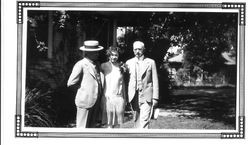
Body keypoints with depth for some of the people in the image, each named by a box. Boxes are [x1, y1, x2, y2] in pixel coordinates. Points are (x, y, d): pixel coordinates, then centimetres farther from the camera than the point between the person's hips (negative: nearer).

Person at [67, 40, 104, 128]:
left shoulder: (97, 64, 13)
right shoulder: (80, 65, -10)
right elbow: (70, 83, -11)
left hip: (96, 102, 7)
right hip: (85, 100, -7)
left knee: (92, 126, 12)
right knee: (83, 127, -2)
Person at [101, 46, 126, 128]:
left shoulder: (120, 66, 9)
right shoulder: (104, 66, 0)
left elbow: (122, 83, 14)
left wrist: (125, 97, 14)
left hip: (119, 97, 3)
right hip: (108, 96, -3)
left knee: (118, 123, 4)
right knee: (109, 122, -2)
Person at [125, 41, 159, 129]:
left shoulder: (151, 62, 3)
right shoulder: (129, 62, 10)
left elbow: (155, 81, 2)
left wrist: (155, 97, -3)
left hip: (146, 97, -3)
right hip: (134, 96, 3)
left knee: (144, 120, -13)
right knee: (136, 120, 8)